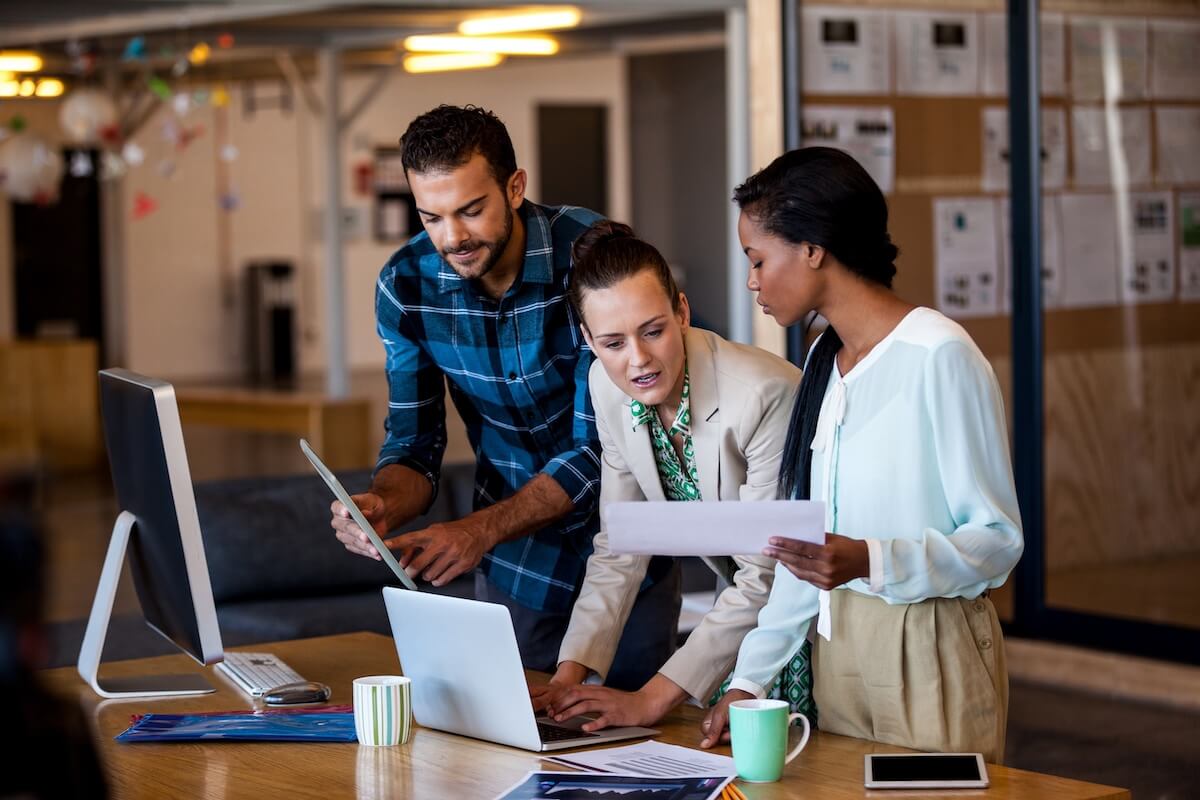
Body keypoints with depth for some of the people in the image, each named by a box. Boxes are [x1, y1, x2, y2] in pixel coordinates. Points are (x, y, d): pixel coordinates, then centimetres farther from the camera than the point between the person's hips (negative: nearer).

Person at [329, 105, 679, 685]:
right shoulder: (405, 284, -10)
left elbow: (603, 446, -24)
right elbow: (414, 444, -4)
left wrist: (480, 530, -34)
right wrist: (382, 505, -28)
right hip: (516, 563, 3)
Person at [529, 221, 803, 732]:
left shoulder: (767, 394, -30)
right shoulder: (608, 386, -8)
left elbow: (768, 578, -27)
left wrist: (653, 699, -28)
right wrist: (571, 674, -14)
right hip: (740, 608, 6)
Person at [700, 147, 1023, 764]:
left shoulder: (940, 355, -15)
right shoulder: (825, 361, 10)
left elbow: (998, 538, -15)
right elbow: (808, 542, 12)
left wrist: (869, 561, -29)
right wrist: (749, 679, 8)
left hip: (929, 649, -7)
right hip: (836, 643, 7)